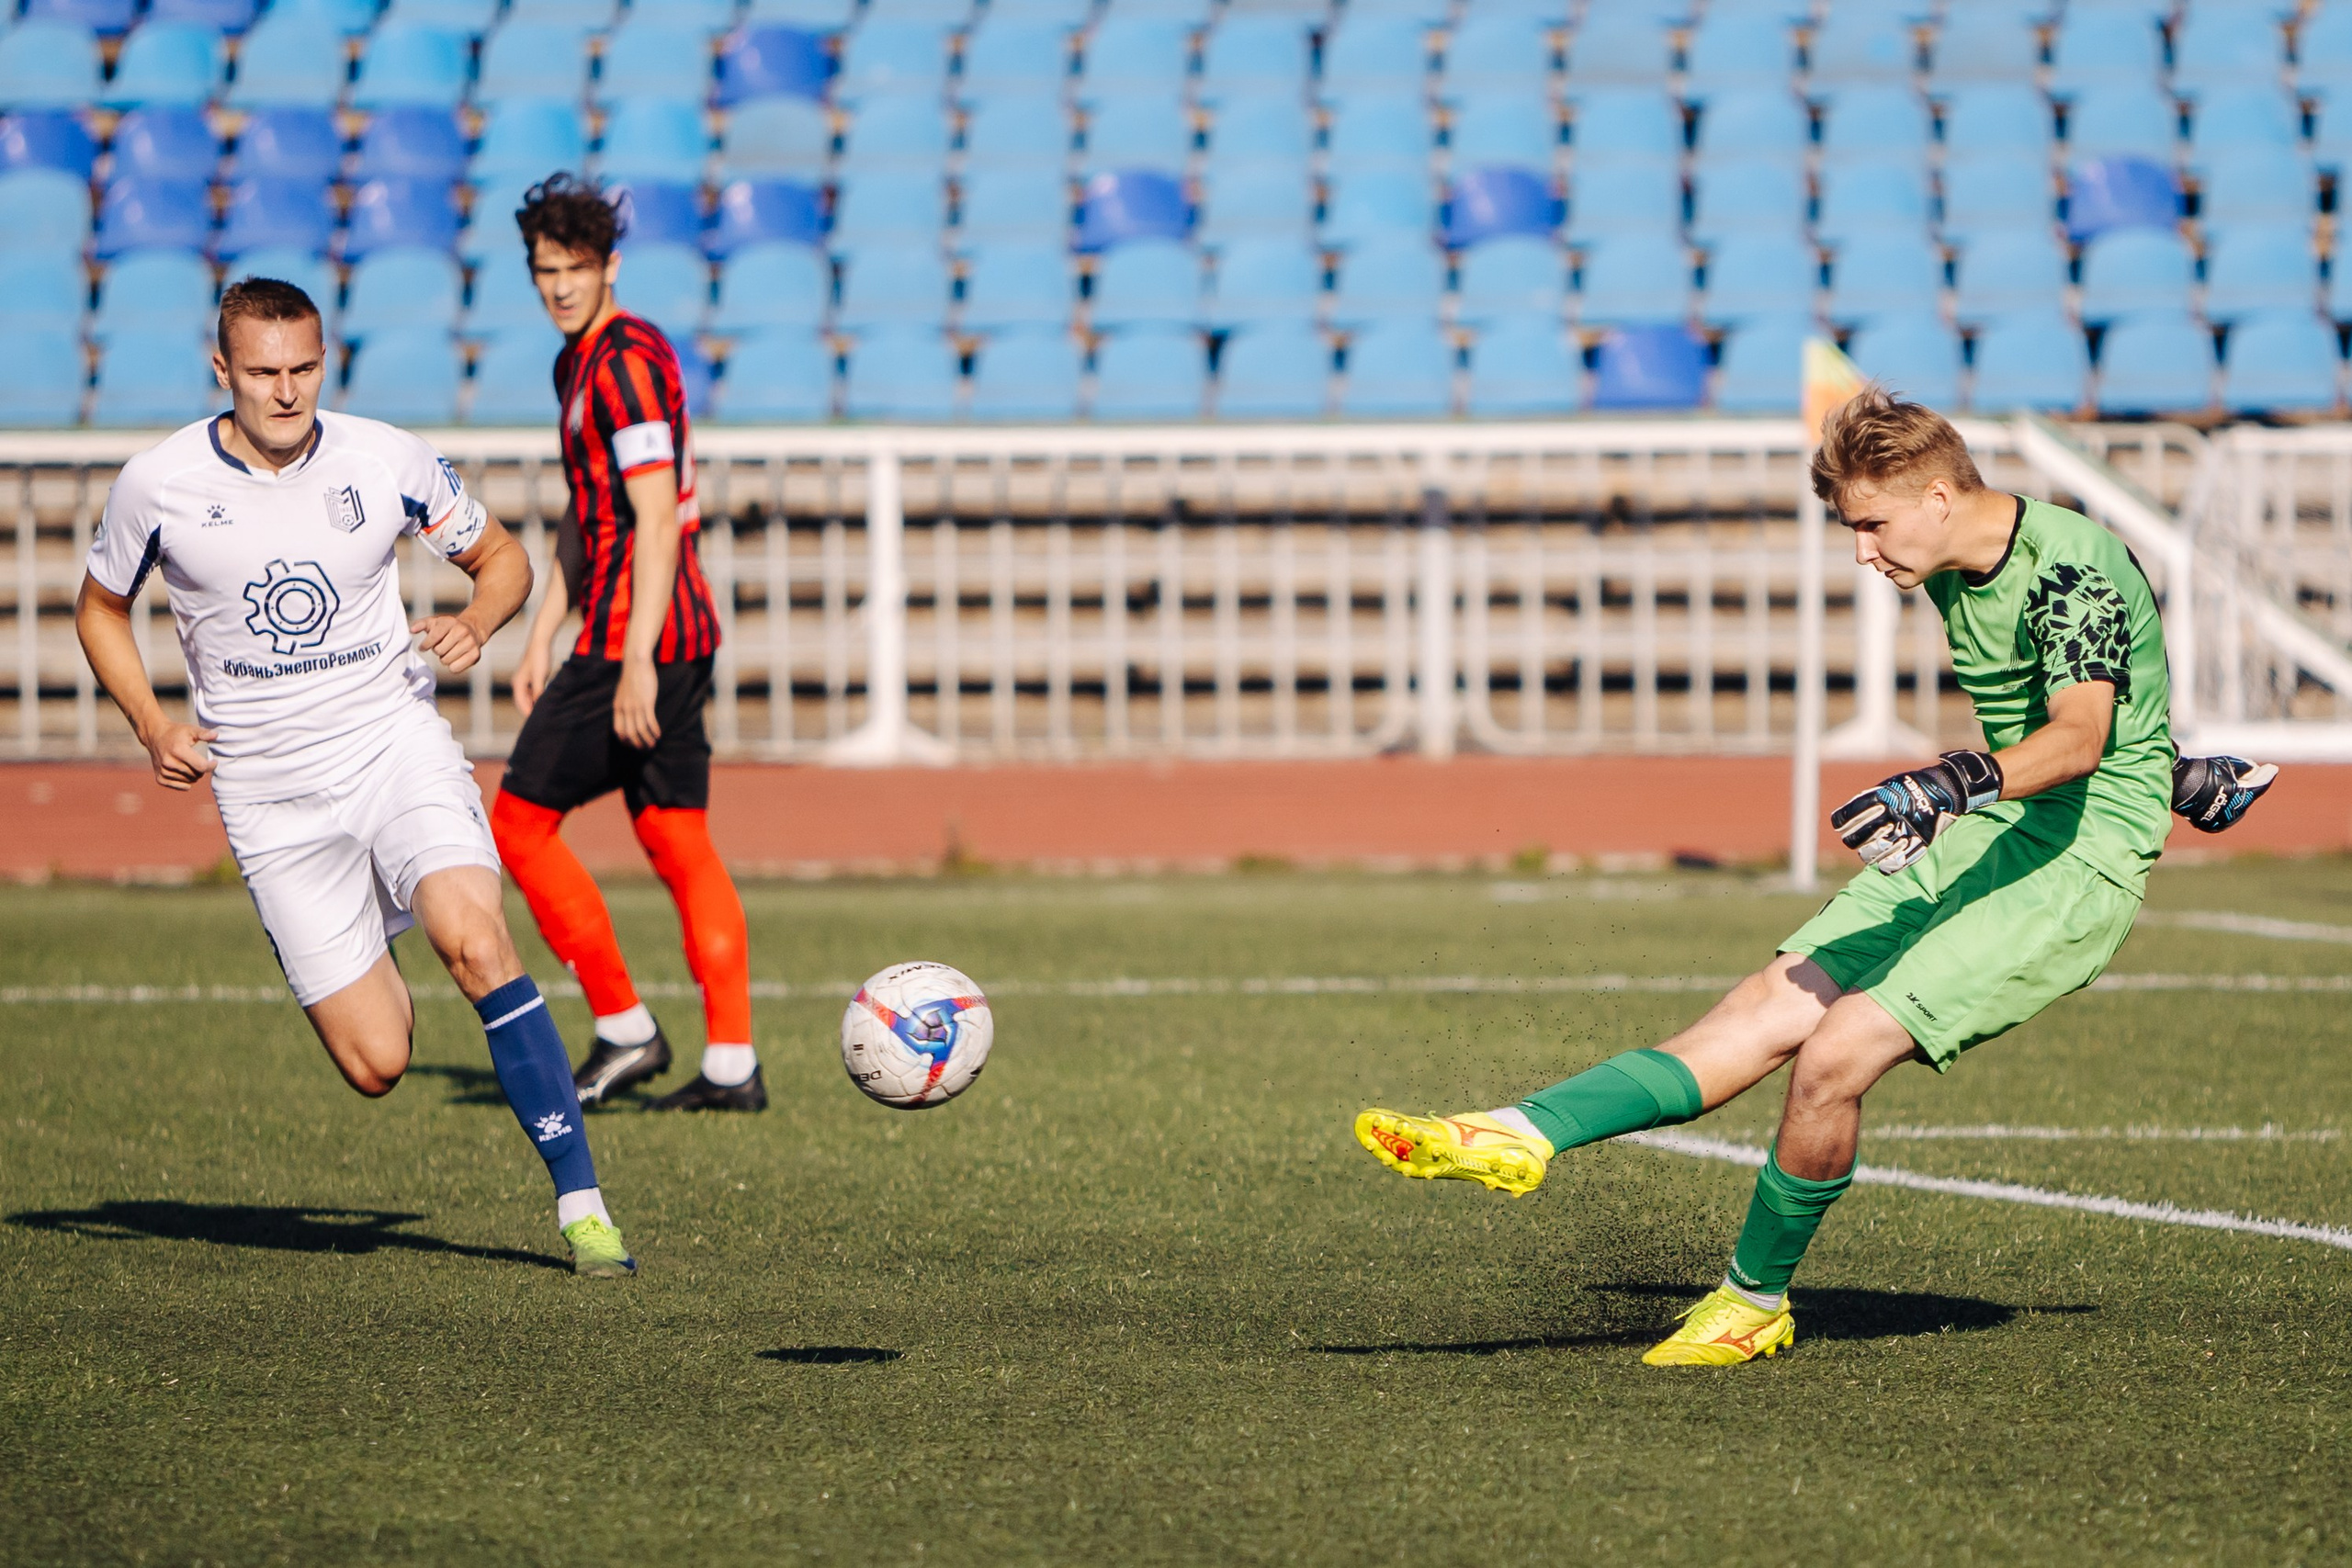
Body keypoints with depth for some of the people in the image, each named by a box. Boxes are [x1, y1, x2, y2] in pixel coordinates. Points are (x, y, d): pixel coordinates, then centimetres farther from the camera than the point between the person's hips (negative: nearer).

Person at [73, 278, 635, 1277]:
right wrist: (150, 725, -3)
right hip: (271, 795, 0)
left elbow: (501, 558, 11)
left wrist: (475, 622, -11)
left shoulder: (385, 461, -4)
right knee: (376, 1065, -5)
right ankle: (367, 975, 35)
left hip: (395, 740, 0)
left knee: (478, 946, -28)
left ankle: (581, 1203, -21)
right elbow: (99, 608, 12)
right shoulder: (160, 483, -5)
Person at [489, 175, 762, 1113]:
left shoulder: (625, 362, -14)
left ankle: (624, 1031, 1)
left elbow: (656, 518, -21)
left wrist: (636, 661, -25)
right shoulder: (578, 363, 17)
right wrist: (542, 638, 24)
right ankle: (732, 1064, 6)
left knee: (518, 821, -3)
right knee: (677, 841, 8)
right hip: (682, 637, 10)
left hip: (638, 639, -10)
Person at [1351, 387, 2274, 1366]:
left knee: (1838, 1051, -18)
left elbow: (2079, 737, -34)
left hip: (2079, 859, -9)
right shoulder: (1951, 575, 10)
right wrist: (2163, 768, 38)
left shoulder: (2073, 566, -20)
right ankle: (1525, 1136, -13)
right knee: (1773, 1006, -4)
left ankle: (1755, 1301, 0)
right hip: (1982, 837, 9)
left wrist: (1953, 784, -49)